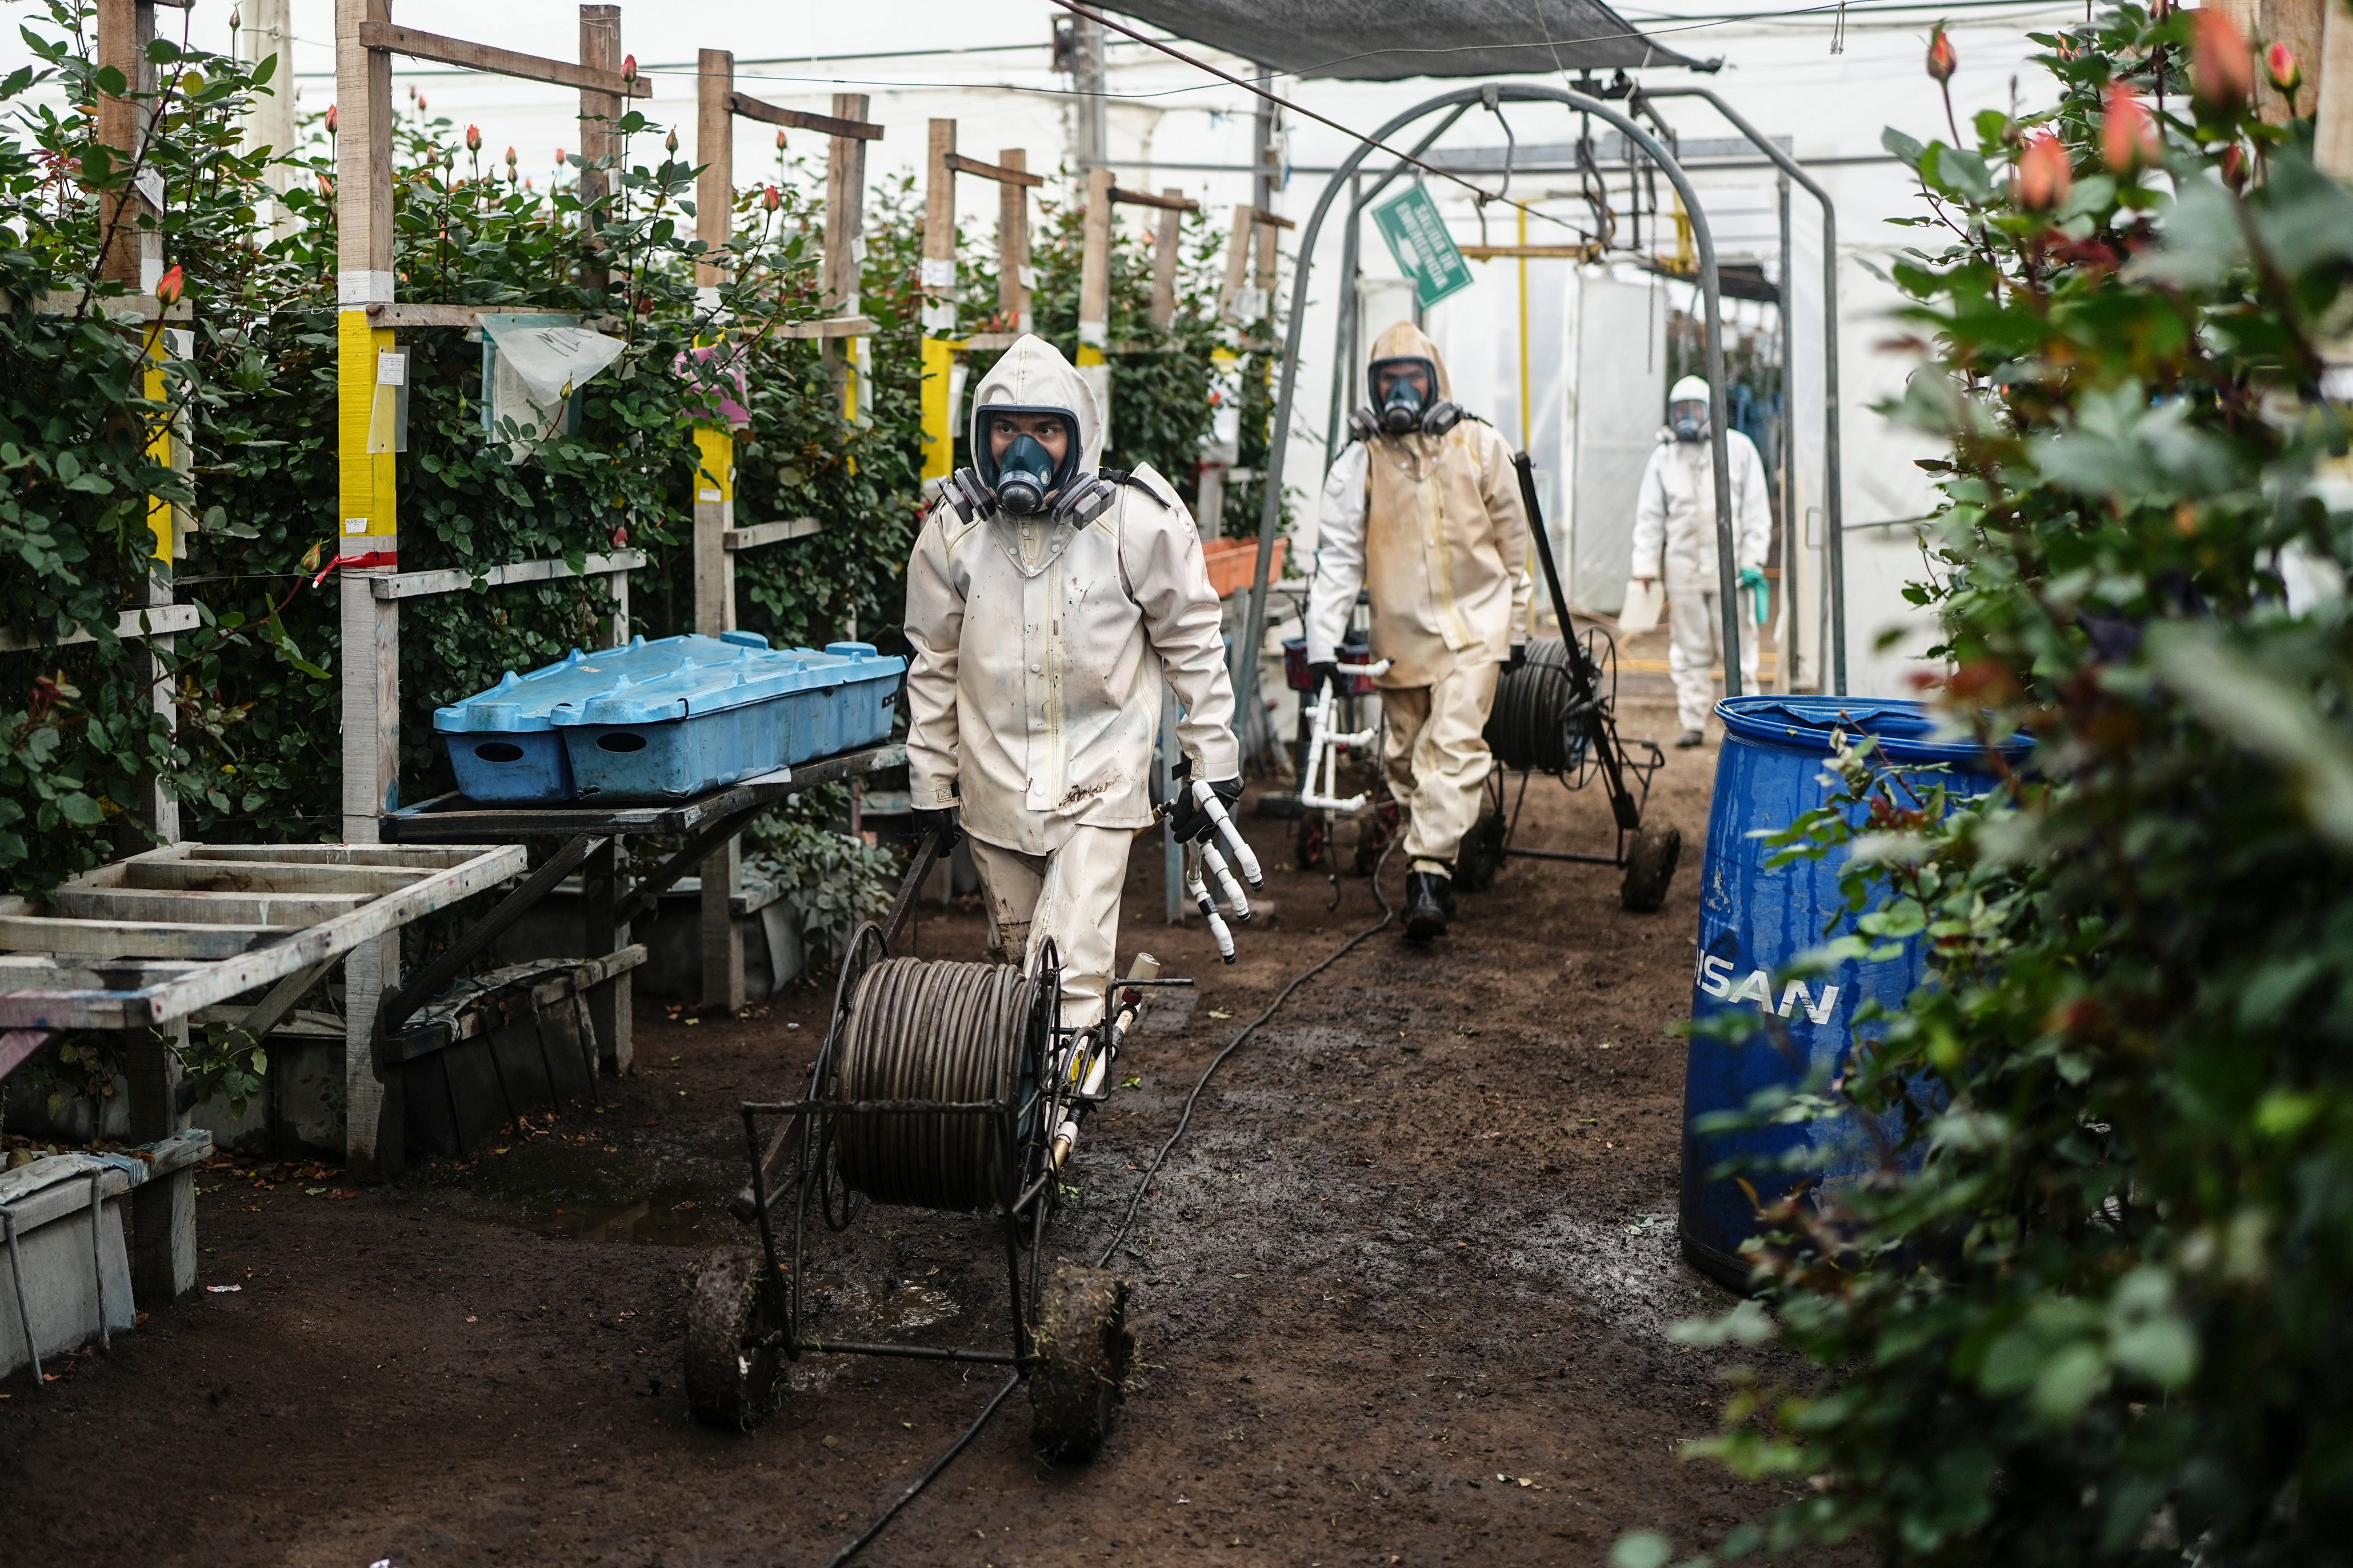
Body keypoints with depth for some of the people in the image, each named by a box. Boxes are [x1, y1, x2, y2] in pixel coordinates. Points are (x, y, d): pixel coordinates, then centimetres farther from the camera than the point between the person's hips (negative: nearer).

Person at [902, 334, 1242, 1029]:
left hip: (1100, 779, -3)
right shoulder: (953, 530, -2)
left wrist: (1213, 764, 1)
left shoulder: (1138, 522, -10)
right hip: (996, 783, 3)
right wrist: (931, 782, 12)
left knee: (1071, 969, -15)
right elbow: (934, 664, 10)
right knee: (1016, 953, 14)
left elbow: (1193, 644, 0)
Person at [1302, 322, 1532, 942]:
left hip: (1473, 622, -2)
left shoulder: (1478, 445, 0)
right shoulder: (1360, 460, -2)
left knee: (1455, 744, -16)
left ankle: (1430, 871, -19)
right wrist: (1324, 641, -16)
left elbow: (1512, 539, 10)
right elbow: (1338, 557, -6)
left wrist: (1515, 623, 12)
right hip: (1400, 633, 2)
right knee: (1406, 752, 10)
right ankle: (1424, 845, 31)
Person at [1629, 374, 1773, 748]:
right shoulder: (1664, 456, 11)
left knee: (1738, 647, -1)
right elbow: (1649, 516, 12)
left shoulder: (1738, 448, 6)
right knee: (1689, 651, 4)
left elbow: (1756, 511, 6)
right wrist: (1646, 564, 4)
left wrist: (1753, 561, -2)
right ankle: (1693, 723, 10)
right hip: (1683, 569, 2)